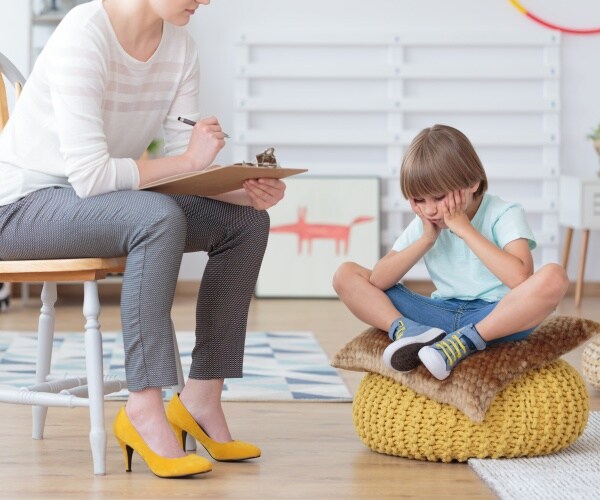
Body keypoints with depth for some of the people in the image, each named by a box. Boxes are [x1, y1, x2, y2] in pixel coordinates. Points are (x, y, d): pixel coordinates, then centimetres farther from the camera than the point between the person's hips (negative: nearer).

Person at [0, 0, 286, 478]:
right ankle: (144, 410, -28)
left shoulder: (180, 45, -1)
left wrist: (245, 189, -22)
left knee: (247, 221, -5)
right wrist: (187, 160, -23)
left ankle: (200, 400, -4)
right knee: (159, 217, -34)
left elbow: (188, 166, -4)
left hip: (97, 202, 8)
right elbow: (89, 175, -29)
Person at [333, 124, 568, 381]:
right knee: (346, 275, -4)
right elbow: (377, 281, -1)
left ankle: (464, 342, -32)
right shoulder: (423, 224, 7)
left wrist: (465, 229, -21)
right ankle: (410, 332, -28)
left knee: (553, 277, -35)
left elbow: (520, 278, -27)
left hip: (499, 317, -5)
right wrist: (426, 240, -10)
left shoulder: (504, 215, -8)